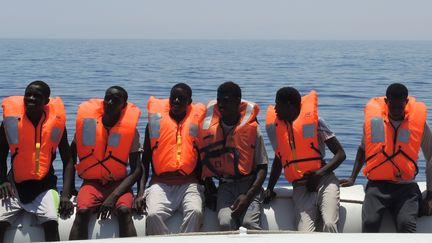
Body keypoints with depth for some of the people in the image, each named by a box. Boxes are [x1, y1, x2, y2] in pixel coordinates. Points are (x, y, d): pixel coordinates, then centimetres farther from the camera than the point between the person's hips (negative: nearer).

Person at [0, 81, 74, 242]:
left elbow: (68, 161, 4)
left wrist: (65, 195, -7)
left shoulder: (56, 123, -2)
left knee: (51, 222, -27)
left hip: (44, 186, -1)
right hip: (15, 185, 1)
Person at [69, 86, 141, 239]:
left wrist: (114, 196, -17)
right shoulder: (87, 123, 2)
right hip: (91, 182, 1)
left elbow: (136, 170, -4)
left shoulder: (130, 130, -1)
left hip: (119, 184, -1)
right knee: (82, 211, -29)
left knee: (124, 210, -31)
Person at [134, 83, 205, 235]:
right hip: (161, 184, 0)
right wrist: (141, 192, 1)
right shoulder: (156, 121, 13)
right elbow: (145, 161, 13)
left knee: (195, 212, -32)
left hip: (189, 183, 0)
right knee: (153, 215, -30)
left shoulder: (196, 122, 12)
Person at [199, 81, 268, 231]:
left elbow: (262, 167, -2)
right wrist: (210, 190, 3)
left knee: (249, 223, -27)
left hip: (249, 184, -2)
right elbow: (205, 162, 16)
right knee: (225, 223, -25)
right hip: (225, 185, 2)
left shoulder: (252, 129, -3)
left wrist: (248, 196, -14)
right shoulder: (209, 129, 6)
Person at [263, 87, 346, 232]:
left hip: (324, 181, -3)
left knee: (329, 225, -28)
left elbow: (340, 154, 0)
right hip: (301, 188, 3)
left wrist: (320, 173, -13)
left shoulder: (313, 120, 1)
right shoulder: (276, 126, 14)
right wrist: (270, 189, 18)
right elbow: (278, 160, 27)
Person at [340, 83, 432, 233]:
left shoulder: (418, 122, 1)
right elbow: (363, 149, 21)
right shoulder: (373, 119, 4)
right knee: (370, 222, -27)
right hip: (377, 185, 1)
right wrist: (353, 178, 15)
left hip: (406, 187, -1)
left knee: (407, 224, -28)